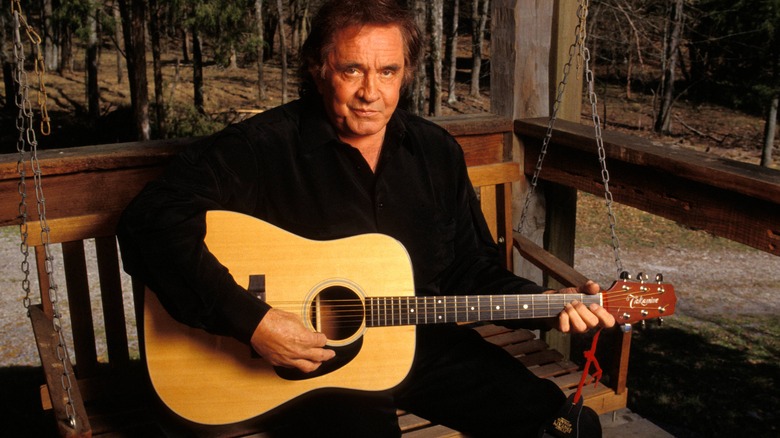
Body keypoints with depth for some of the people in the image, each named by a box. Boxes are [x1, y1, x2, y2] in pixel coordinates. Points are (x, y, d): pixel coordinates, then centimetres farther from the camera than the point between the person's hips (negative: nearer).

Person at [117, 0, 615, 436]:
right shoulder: (265, 146, -13)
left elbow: (473, 272, 10)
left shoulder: (437, 152, 4)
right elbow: (150, 222, -21)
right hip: (302, 360, -4)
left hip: (420, 343, 5)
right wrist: (251, 320, -27)